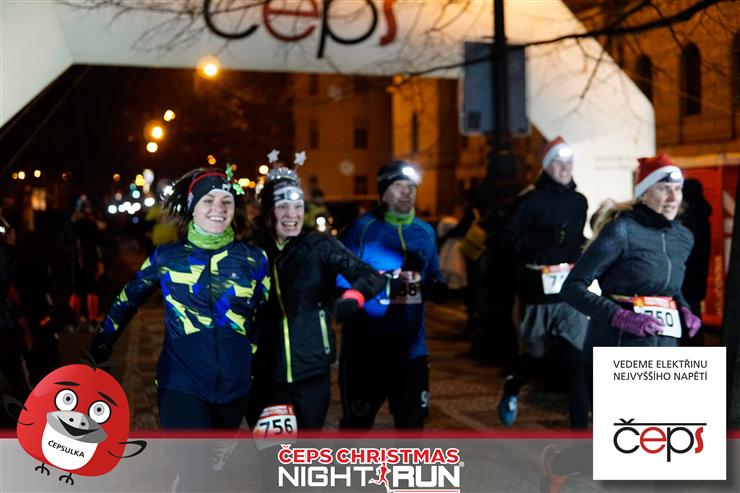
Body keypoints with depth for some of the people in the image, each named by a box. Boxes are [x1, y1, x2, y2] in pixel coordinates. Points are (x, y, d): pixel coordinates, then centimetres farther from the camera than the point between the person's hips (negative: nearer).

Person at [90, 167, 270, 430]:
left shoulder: (253, 258, 0)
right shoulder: (167, 256, -1)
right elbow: (127, 300, 12)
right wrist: (99, 347, 13)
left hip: (234, 385, 3)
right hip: (181, 385, -3)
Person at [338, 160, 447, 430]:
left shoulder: (425, 232, 9)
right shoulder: (361, 228, -8)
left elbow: (435, 280, 14)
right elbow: (339, 281, -11)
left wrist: (432, 288, -9)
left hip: (411, 350, 5)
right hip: (365, 351, -4)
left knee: (412, 425, 12)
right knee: (356, 425, 10)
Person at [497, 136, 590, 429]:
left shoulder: (579, 202, 12)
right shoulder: (533, 200, -4)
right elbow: (510, 237, -7)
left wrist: (580, 253, 7)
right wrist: (540, 249, -17)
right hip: (539, 289, -3)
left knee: (577, 359, -5)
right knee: (536, 353, 12)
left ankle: (580, 426, -2)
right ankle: (511, 389, 44)